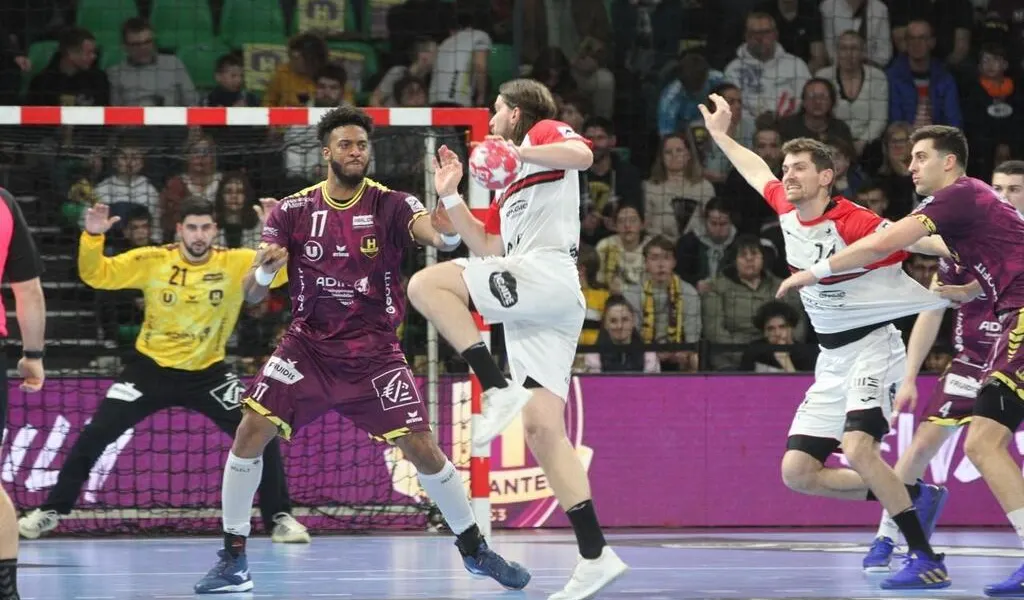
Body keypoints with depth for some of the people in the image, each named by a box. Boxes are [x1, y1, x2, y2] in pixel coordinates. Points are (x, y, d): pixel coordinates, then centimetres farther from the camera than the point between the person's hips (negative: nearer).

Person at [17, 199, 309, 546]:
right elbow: (96, 275, -12)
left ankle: (279, 518, 5)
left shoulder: (237, 264, -12)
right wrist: (93, 237, -29)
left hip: (208, 373, 0)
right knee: (94, 435, -7)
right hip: (151, 368, 0)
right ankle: (51, 511, 9)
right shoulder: (152, 261, -12)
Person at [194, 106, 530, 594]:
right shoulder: (293, 211, -4)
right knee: (250, 433, -14)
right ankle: (232, 559, -3)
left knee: (422, 448, -7)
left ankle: (474, 549, 14)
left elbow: (445, 238, -26)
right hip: (308, 346, 1)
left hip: (374, 352, -1)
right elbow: (252, 294, -4)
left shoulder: (391, 206, -8)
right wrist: (263, 270, -28)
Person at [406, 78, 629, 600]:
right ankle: (594, 555, -6)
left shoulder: (545, 133, 8)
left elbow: (582, 154, -14)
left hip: (548, 275, -9)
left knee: (426, 284, -20)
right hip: (531, 308, 9)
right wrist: (451, 196, 27)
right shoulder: (509, 184, 33)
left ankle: (497, 391, -27)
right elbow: (488, 249, 29)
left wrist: (517, 152, -16)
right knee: (543, 429, -1)